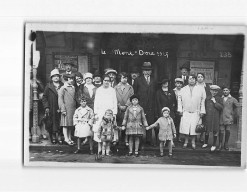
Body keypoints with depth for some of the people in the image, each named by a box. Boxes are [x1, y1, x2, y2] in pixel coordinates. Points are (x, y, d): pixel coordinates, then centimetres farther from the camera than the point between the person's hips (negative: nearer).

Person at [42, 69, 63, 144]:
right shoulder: (48, 86, 5)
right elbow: (44, 97, 4)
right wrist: (46, 107, -5)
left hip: (60, 109, 1)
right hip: (51, 110, -1)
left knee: (60, 124, -2)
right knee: (52, 124, 1)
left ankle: (59, 137, 3)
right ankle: (53, 138, 9)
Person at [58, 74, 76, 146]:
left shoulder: (73, 88, 14)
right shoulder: (63, 88, -4)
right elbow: (60, 99, -7)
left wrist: (76, 107, 13)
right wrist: (63, 109, -14)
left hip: (73, 109, 6)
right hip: (66, 109, -6)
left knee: (70, 124, 10)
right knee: (66, 124, -3)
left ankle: (69, 138, 16)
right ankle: (66, 138, -1)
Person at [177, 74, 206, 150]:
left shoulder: (200, 90, 4)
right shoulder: (183, 89, 6)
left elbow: (203, 101, 3)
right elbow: (179, 100, 7)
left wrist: (202, 111, -2)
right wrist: (180, 110, 0)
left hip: (196, 112, -1)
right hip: (185, 112, 1)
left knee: (194, 127, -1)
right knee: (185, 127, -2)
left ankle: (193, 142, 12)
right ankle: (186, 141, 12)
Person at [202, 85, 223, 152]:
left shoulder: (219, 99, 0)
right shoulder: (207, 98, 8)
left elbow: (221, 107, -9)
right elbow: (205, 107, 15)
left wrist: (215, 102, -15)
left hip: (215, 118, -2)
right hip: (208, 117, 2)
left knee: (215, 131, 4)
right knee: (206, 130, 11)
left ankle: (214, 145, 17)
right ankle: (206, 143, 29)